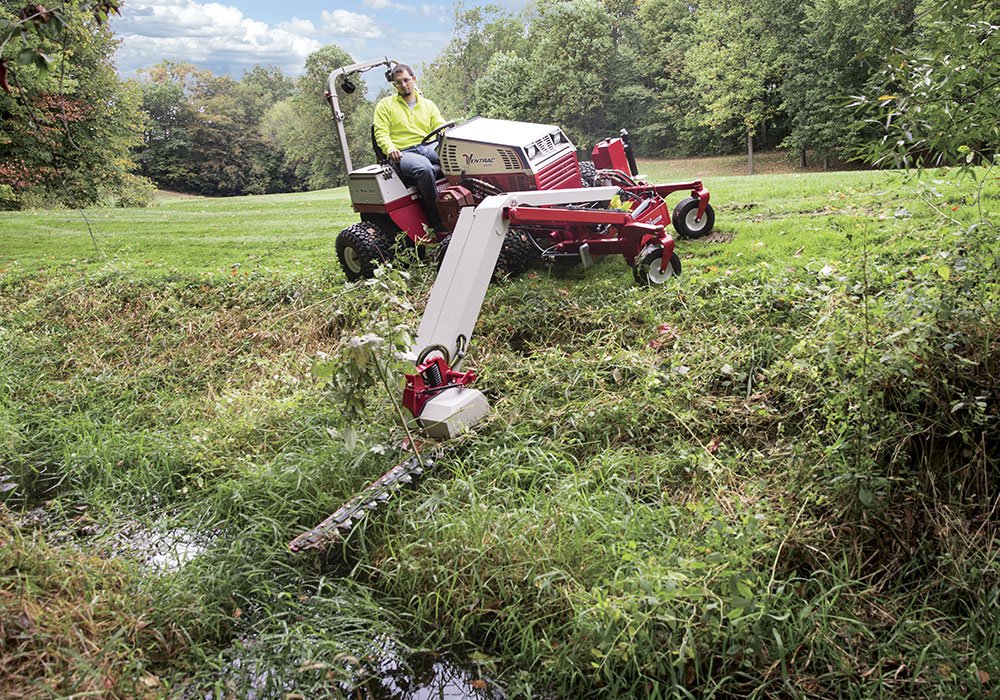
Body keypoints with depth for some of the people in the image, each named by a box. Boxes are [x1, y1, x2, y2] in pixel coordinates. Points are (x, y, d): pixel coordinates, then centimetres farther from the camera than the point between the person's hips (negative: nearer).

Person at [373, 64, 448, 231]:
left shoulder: (428, 105, 24)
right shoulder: (385, 105, 15)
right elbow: (381, 133, 5)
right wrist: (390, 149, -18)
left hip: (427, 148, 4)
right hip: (403, 153, -3)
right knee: (425, 169, -39)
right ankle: (436, 221, -31)